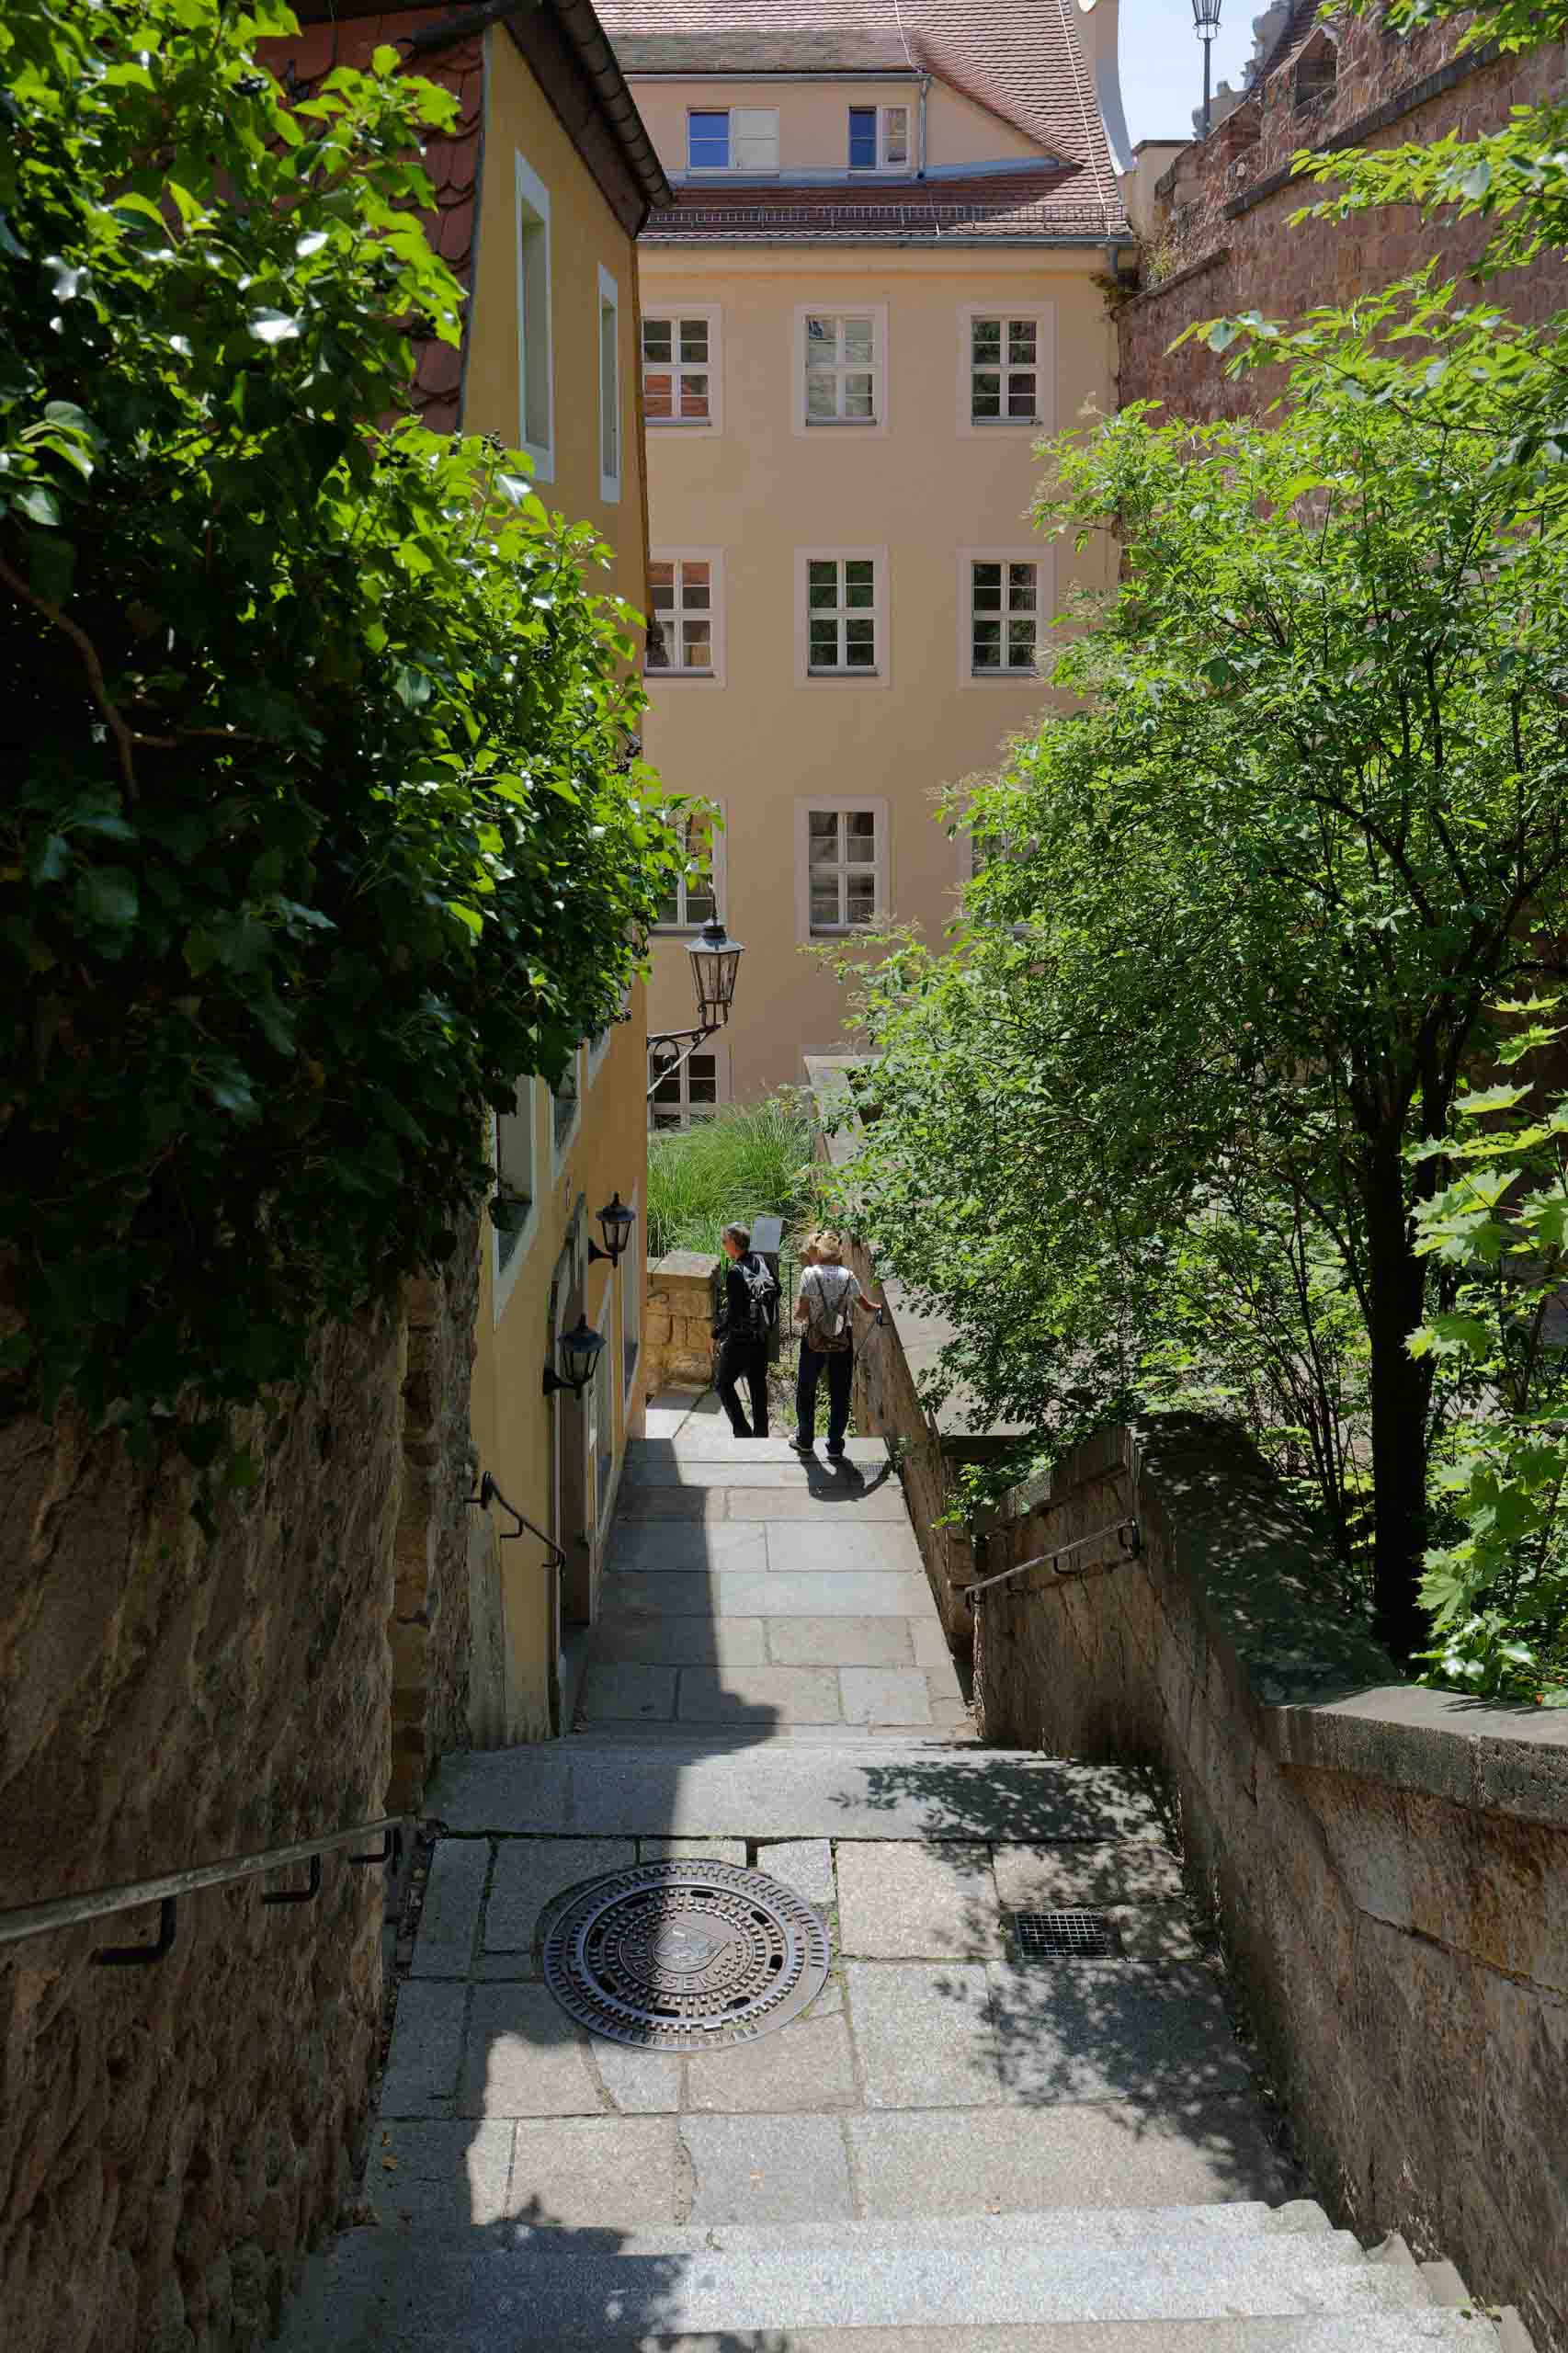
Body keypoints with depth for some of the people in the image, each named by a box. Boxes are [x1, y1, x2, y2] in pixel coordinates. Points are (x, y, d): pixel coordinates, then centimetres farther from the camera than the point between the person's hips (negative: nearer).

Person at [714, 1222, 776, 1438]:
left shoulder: (735, 1271, -20)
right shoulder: (760, 1262, 1)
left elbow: (734, 1311, -21)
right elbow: (776, 1290, 11)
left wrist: (720, 1334, -9)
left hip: (740, 1337, -7)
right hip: (762, 1335, 7)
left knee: (724, 1383, 6)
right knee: (758, 1384, 16)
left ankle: (742, 1430, 1)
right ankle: (761, 1432, 21)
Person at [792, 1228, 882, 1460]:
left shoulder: (810, 1274, -11)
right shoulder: (847, 1276, -1)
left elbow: (800, 1315, -13)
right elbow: (866, 1307, 9)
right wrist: (880, 1309, 29)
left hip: (814, 1340, -2)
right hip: (843, 1341, 2)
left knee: (806, 1389, 17)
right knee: (840, 1394, 11)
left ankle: (805, 1440, 27)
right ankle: (835, 1447, 15)